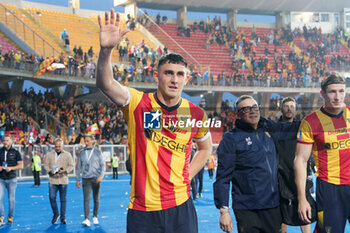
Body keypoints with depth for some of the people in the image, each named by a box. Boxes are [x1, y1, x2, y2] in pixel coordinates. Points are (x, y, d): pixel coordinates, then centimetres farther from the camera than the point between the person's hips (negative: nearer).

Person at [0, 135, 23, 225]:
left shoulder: (16, 152, 1)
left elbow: (21, 165, 0)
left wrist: (11, 168, -15)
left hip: (11, 179, -1)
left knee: (11, 199, 4)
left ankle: (10, 217, 17)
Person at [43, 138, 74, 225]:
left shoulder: (67, 155, 5)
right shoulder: (49, 154, 8)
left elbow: (71, 166, 4)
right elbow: (45, 165, 8)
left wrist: (64, 170, -14)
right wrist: (50, 171, -12)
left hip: (63, 180, -1)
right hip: (52, 180, 1)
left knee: (63, 199, 3)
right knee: (52, 197, -8)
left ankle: (63, 217, 13)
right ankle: (56, 214, 13)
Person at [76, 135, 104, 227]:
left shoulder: (97, 152, 4)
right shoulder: (81, 152, 8)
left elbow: (102, 165, 2)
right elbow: (78, 167, 11)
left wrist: (101, 175, -13)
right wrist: (77, 179, 7)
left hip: (96, 178, 0)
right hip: (86, 179, 0)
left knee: (96, 199, 6)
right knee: (86, 199, -10)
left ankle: (95, 217, 20)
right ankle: (87, 219, -14)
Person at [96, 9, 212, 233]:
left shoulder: (195, 114, 1)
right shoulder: (138, 103, -6)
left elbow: (206, 147, 20)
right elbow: (105, 84, -23)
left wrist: (188, 175, 7)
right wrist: (106, 49, -39)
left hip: (180, 207, 2)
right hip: (142, 210, -1)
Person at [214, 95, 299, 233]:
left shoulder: (268, 129, 9)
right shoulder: (231, 138, -4)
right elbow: (223, 176, -6)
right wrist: (223, 210, -11)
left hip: (273, 206, 5)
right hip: (247, 210, -5)